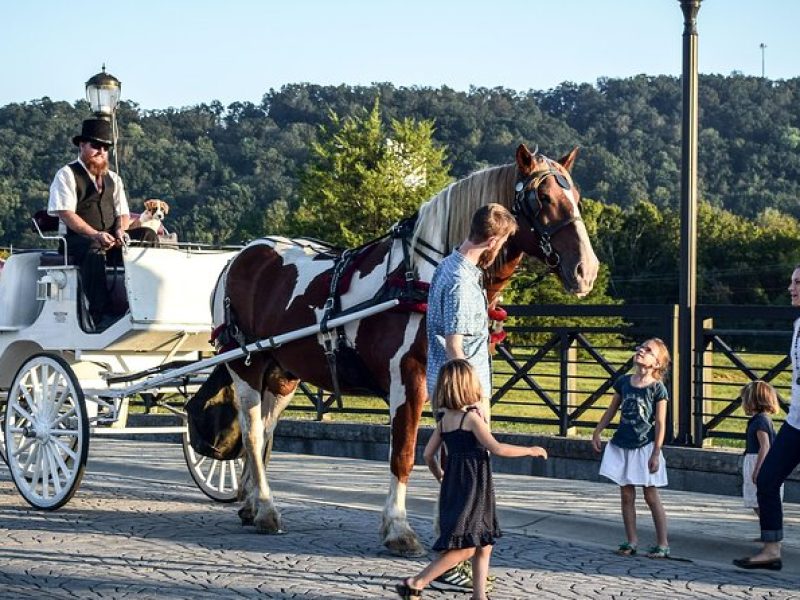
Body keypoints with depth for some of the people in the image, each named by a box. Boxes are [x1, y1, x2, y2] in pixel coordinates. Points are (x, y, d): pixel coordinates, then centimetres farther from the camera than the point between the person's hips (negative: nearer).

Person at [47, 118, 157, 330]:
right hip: (76, 240, -6)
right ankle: (100, 315, -46)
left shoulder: (113, 179, 22)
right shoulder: (67, 175, 2)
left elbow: (123, 213, 15)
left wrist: (120, 231, -11)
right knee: (94, 250, -40)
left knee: (148, 236, -17)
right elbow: (66, 214, -11)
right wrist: (95, 235, -25)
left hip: (110, 239, 6)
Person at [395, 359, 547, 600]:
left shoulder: (444, 419, 9)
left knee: (484, 544, 14)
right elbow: (496, 448, -17)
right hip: (471, 488, -9)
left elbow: (429, 454, 11)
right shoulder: (471, 417, -14)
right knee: (465, 547, -7)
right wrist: (530, 450, -7)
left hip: (454, 487, 9)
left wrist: (441, 477, 27)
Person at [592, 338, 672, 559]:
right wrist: (597, 432, 10)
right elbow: (612, 410, 14)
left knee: (651, 497, 0)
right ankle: (631, 541, 16)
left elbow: (660, 423, -10)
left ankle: (662, 544, 8)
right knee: (626, 495, 8)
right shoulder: (624, 382, 3)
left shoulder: (657, 388, -10)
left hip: (645, 447, -5)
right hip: (622, 446, 5)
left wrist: (656, 453, -13)